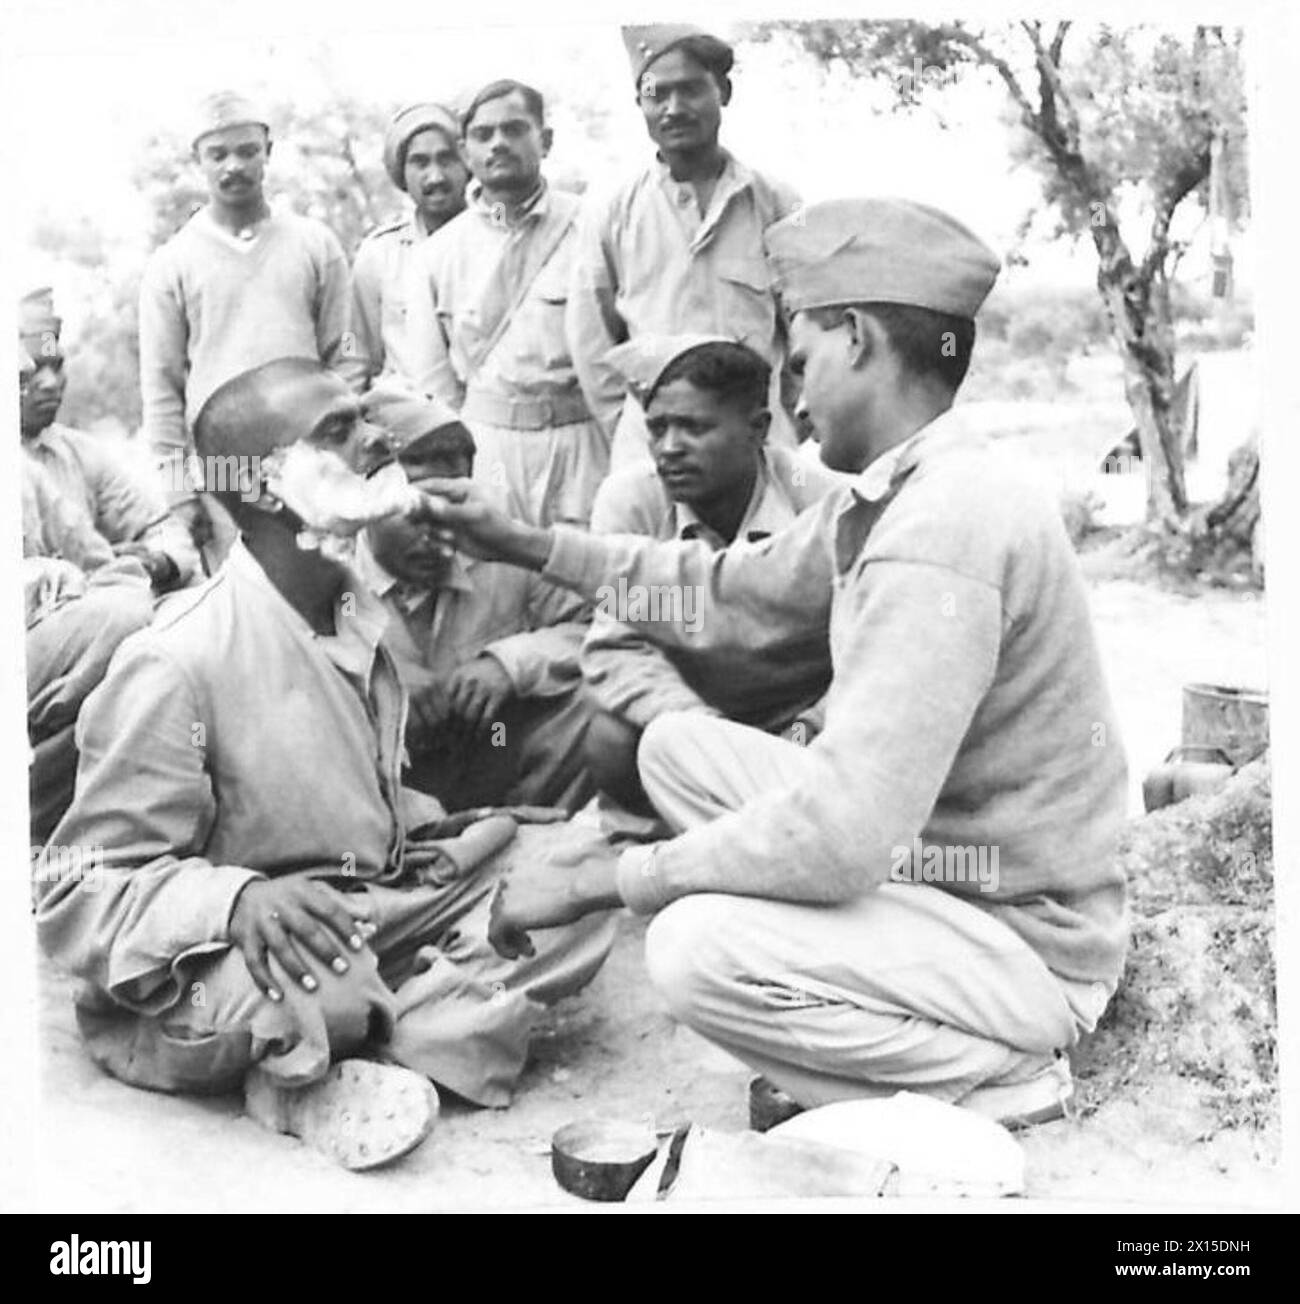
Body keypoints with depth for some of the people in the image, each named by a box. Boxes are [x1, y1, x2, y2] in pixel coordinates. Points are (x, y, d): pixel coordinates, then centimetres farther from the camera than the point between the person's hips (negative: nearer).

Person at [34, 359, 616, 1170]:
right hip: (210, 972, -7)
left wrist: (441, 842, -1)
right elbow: (79, 893, -18)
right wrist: (237, 900, -35)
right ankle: (423, 1017, -8)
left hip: (382, 912, 8)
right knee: (317, 980, -41)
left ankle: (361, 1046, -17)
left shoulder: (364, 614, 4)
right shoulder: (173, 666, -19)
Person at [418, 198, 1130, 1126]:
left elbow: (839, 835, -32)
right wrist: (525, 543, 16)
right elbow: (731, 594, 17)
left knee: (699, 946, -27)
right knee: (680, 747, 9)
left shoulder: (944, 526, -28)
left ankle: (1000, 1076, -3)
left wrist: (593, 886, -22)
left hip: (1025, 941, -9)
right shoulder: (890, 495, 2)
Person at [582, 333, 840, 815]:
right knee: (610, 741, -28)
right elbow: (613, 650, -18)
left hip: (801, 716, 0)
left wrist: (815, 726, -31)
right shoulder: (628, 500, -15)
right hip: (692, 708, 1)